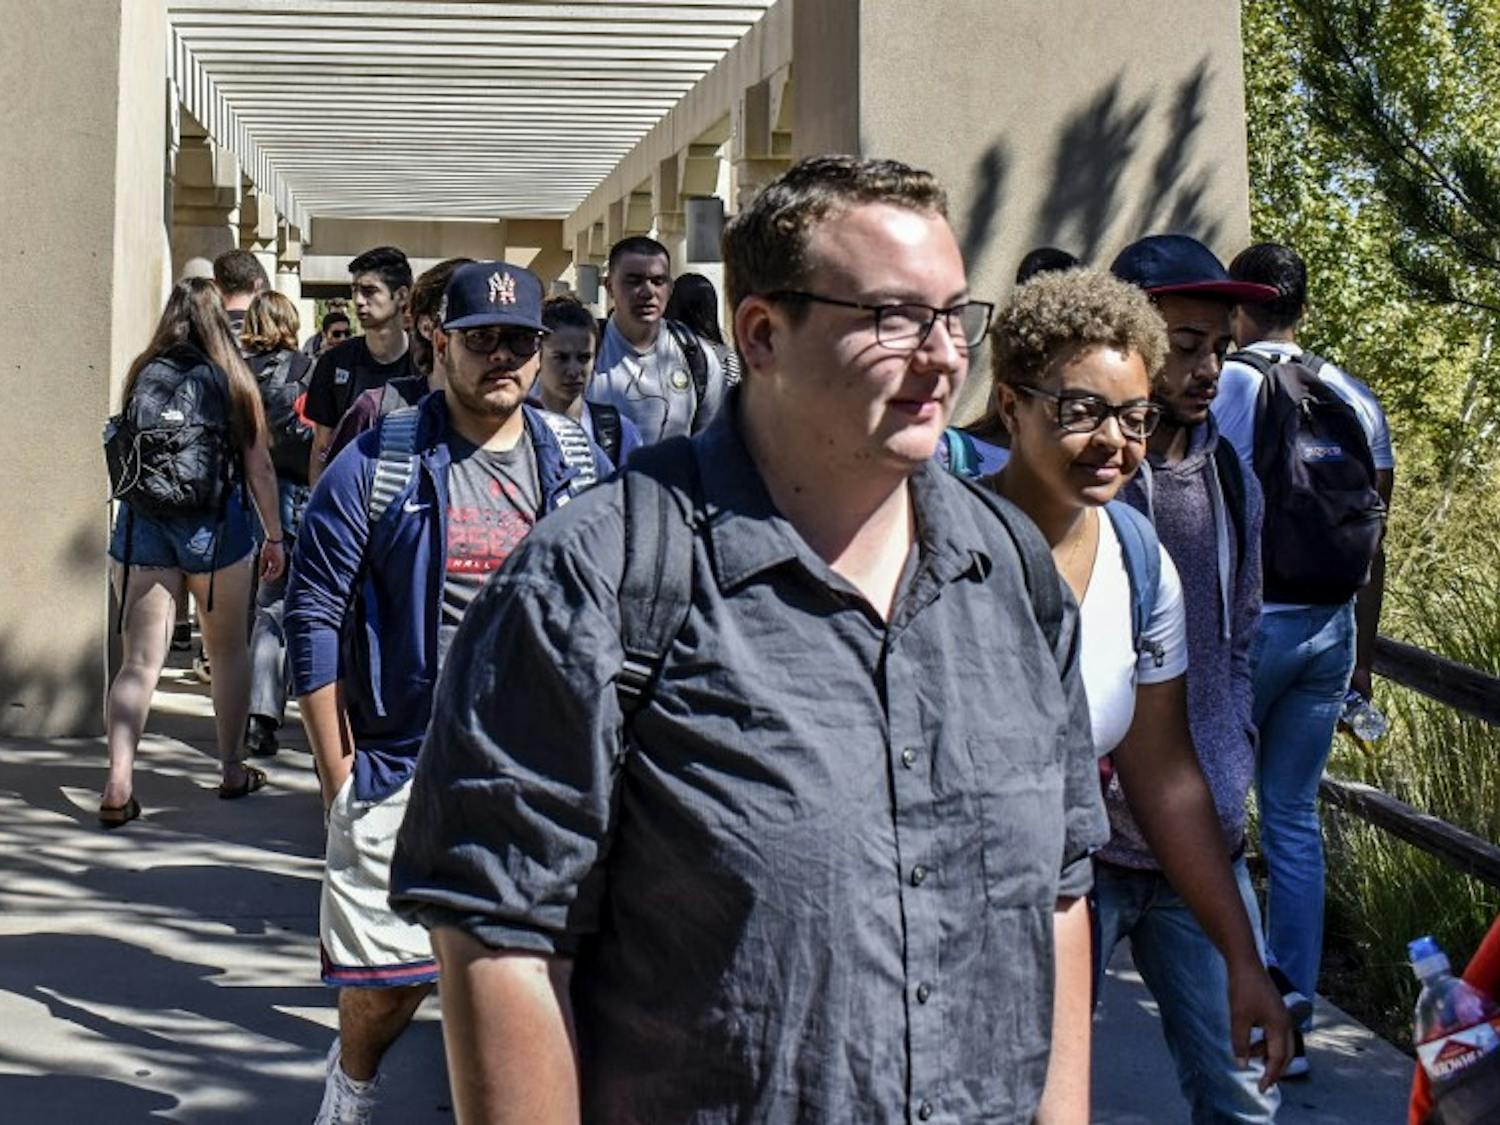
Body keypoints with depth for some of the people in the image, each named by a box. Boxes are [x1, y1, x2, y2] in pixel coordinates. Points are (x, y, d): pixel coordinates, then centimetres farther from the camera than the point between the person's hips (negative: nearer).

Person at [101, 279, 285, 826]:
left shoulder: (142, 376, 4)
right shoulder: (231, 380, -2)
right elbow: (259, 468, 0)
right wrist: (274, 537, 9)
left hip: (140, 525, 1)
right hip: (214, 525, -1)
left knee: (140, 659, 0)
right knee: (227, 650, 17)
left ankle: (119, 781, -16)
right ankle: (231, 769, 26)